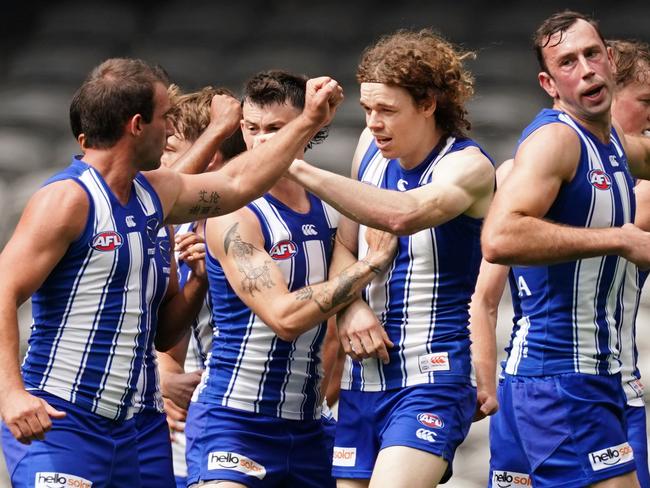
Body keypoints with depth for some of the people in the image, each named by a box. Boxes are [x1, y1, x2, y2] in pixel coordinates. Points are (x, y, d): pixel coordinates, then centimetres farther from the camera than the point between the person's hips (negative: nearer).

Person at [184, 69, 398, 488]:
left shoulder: (329, 214, 9)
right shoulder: (234, 217, -11)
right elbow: (285, 317, -21)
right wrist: (374, 262, -16)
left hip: (305, 430, 7)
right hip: (233, 422, -7)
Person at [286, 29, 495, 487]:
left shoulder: (469, 166, -12)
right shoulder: (372, 146, 9)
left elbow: (404, 214, -33)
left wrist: (299, 169, -30)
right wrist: (351, 306, -3)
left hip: (432, 379, -7)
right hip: (362, 379, 7)